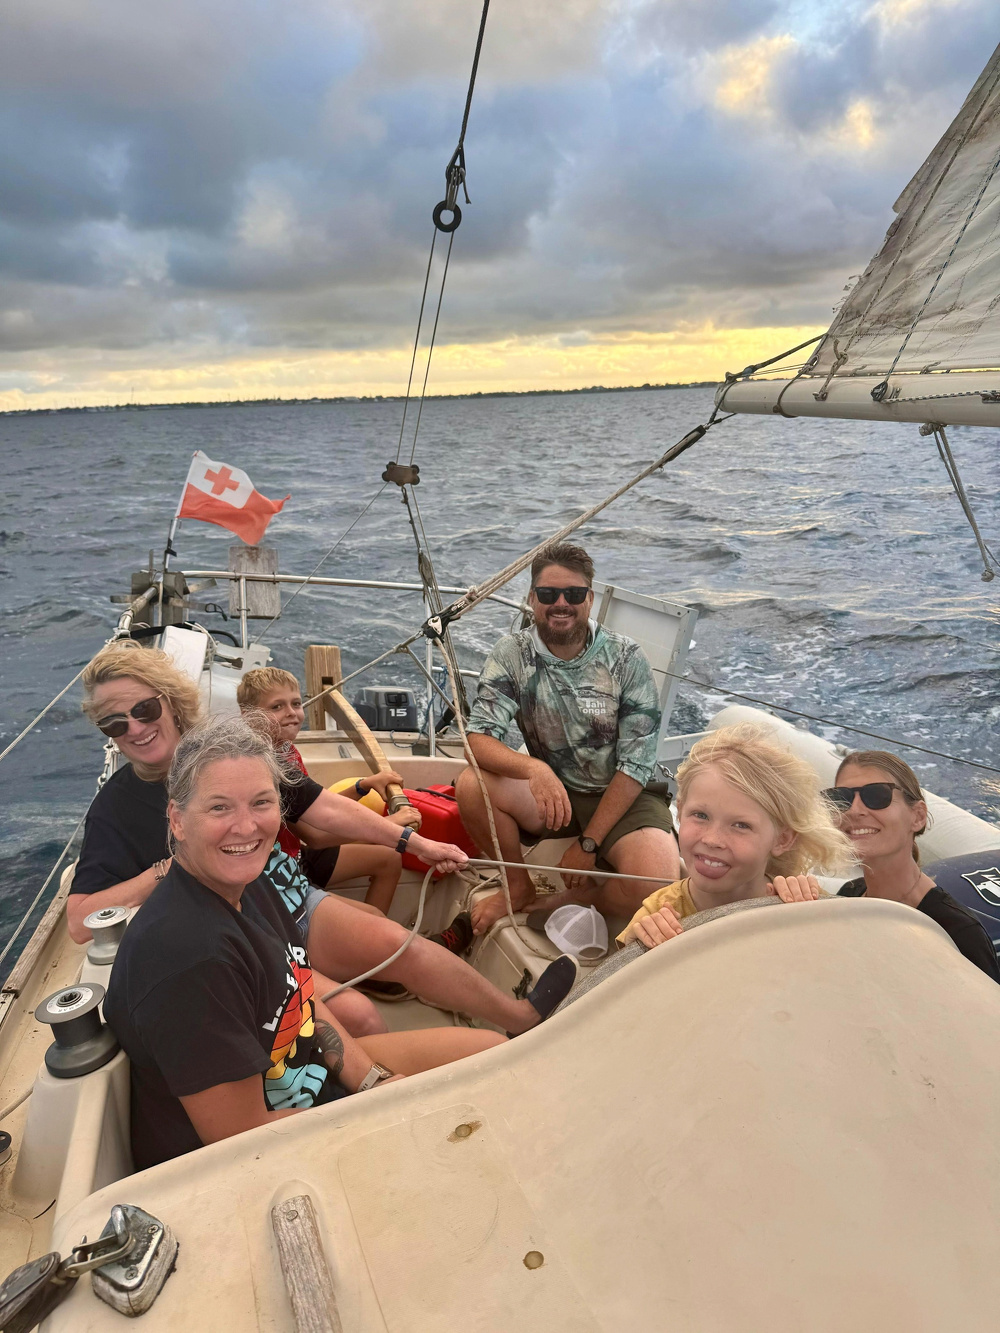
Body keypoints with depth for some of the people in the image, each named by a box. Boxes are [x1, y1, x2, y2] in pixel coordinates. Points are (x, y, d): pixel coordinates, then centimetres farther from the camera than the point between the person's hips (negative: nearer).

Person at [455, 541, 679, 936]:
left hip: (623, 796, -2)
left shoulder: (626, 658, -11)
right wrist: (534, 768, -38)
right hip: (554, 791, 2)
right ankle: (518, 887, 1)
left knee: (654, 884, -30)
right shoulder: (512, 655, -6)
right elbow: (478, 738, -17)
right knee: (472, 786, -25)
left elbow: (636, 763, -12)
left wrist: (588, 843, -16)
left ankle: (569, 901, 2)